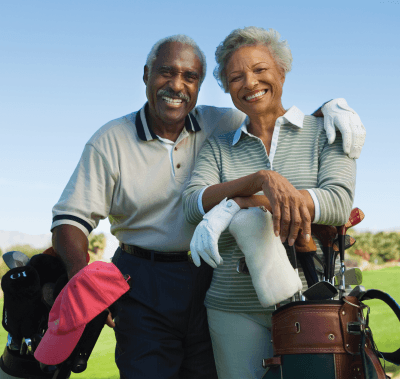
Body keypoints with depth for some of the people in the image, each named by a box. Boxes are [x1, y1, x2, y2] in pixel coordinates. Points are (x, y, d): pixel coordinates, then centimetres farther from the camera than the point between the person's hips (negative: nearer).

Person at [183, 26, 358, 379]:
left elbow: (339, 203, -11)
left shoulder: (324, 132, 5)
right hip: (235, 307, 1)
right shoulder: (217, 147, 11)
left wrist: (242, 204, -17)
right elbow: (193, 204, -5)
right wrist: (262, 178, -22)